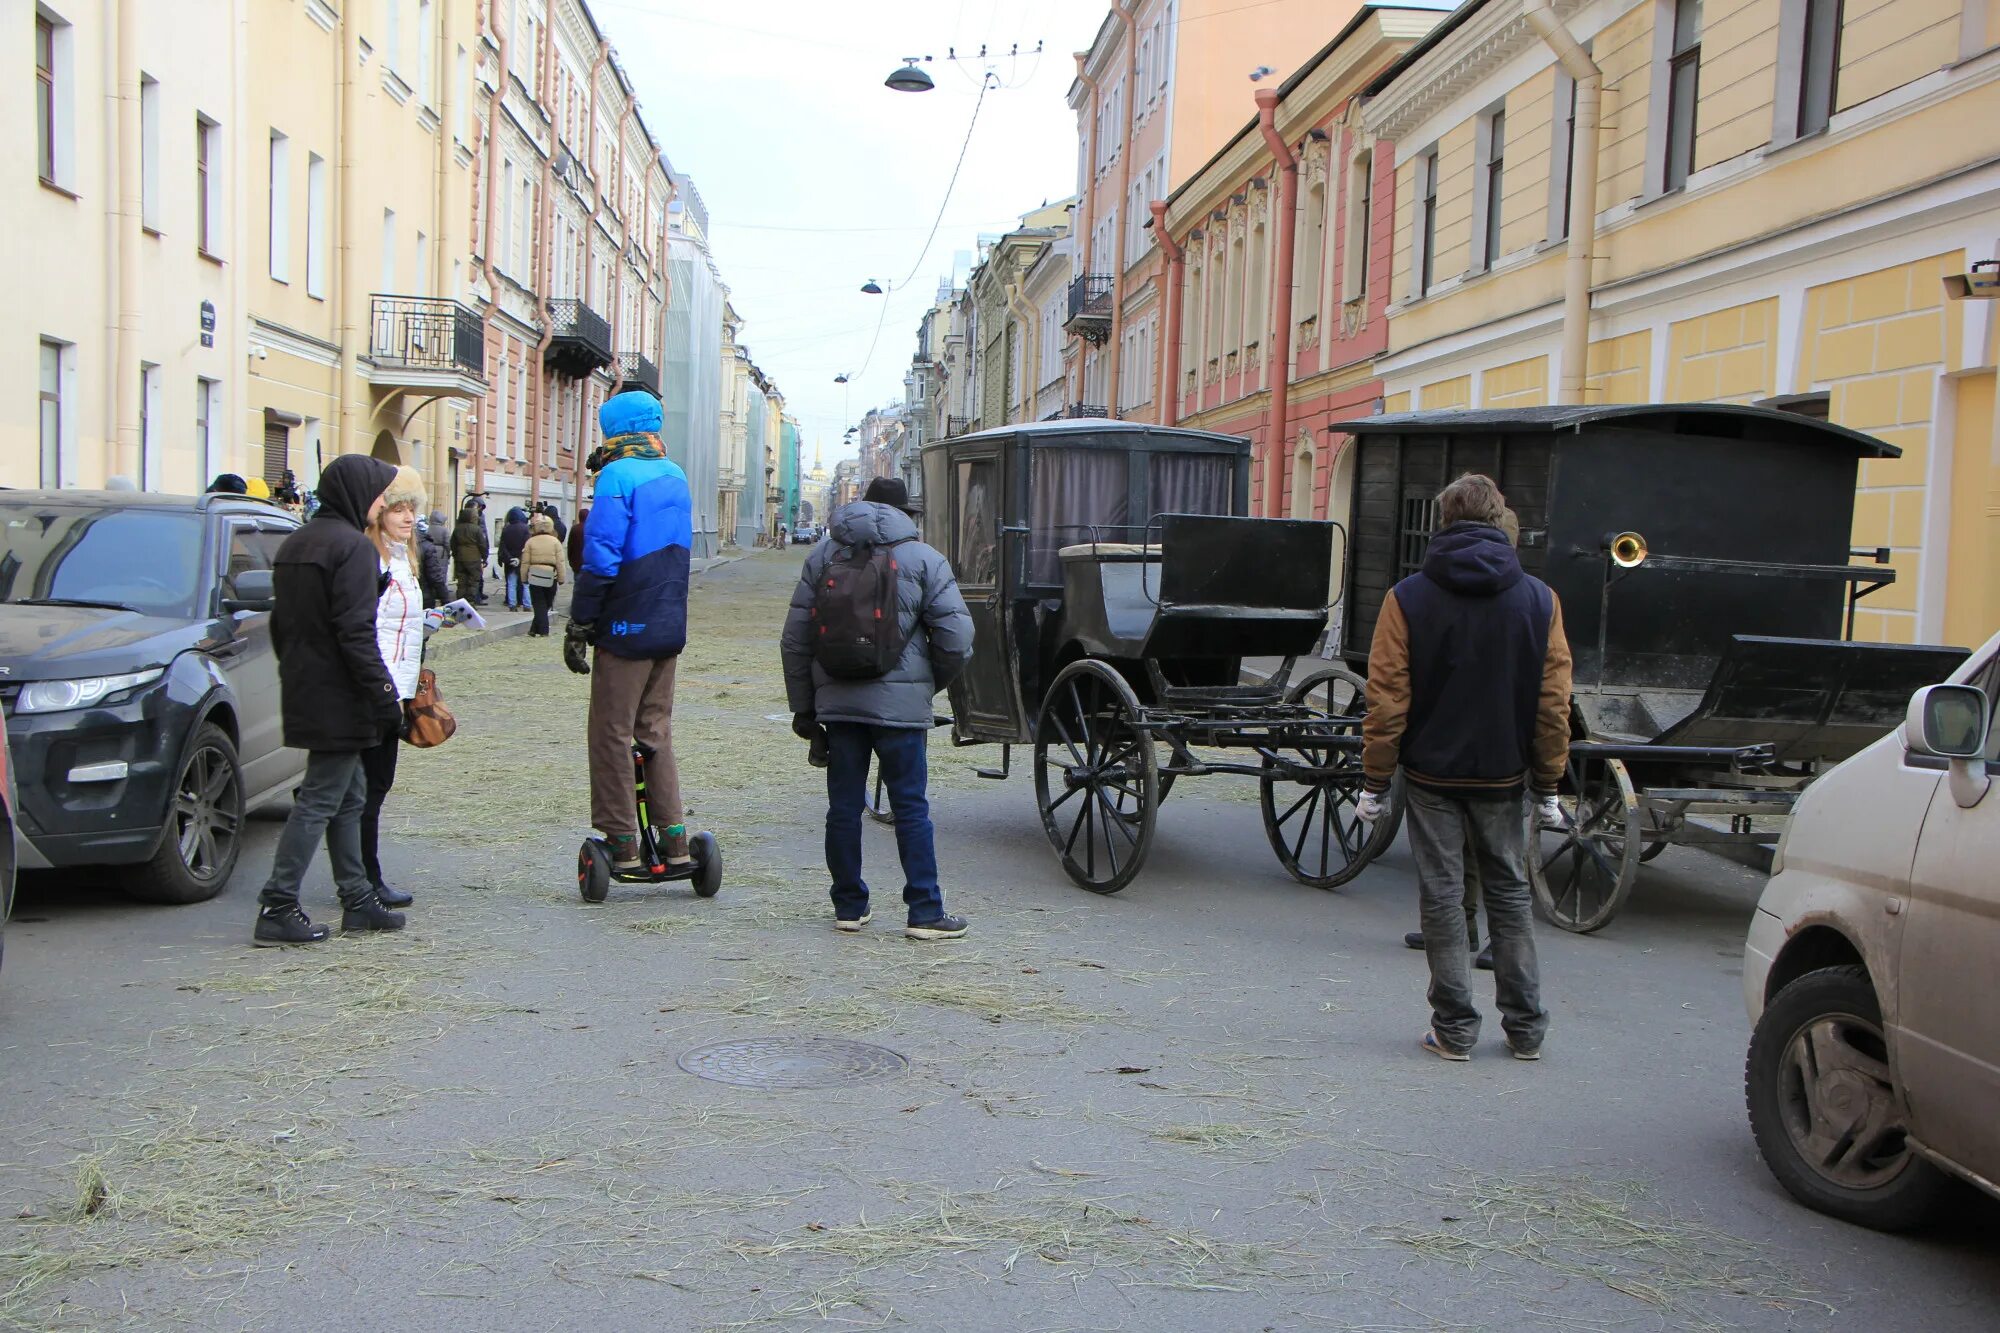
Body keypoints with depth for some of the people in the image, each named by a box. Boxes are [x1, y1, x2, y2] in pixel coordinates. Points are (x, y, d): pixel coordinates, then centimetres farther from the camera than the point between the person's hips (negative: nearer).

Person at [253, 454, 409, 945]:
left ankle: (358, 900, 20)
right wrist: (385, 696, -18)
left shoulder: (295, 544, 15)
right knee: (320, 801, -6)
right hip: (339, 701, -10)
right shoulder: (354, 546, -14)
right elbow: (356, 634, -20)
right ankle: (277, 908, -5)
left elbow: (281, 626, 20)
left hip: (304, 697, 10)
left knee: (349, 797, 15)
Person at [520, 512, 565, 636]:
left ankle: (543, 631, -3)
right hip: (551, 578, 1)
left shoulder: (530, 542, -4)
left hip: (535, 577, -1)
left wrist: (524, 578, 7)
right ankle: (535, 630, 15)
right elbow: (560, 562, -3)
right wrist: (561, 578, 4)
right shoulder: (555, 542, -2)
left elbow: (525, 562, -3)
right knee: (546, 605, 13)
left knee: (539, 606, 5)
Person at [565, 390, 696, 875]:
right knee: (656, 732, 15)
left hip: (626, 629, -7)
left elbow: (601, 558, -17)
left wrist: (578, 626, -13)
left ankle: (621, 843, 5)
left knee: (612, 735, 2)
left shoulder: (617, 476, -12)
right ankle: (674, 838, 14)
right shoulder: (676, 476, 10)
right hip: (670, 627, 7)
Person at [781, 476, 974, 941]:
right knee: (910, 807, 1)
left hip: (837, 700, 3)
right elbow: (956, 637, -4)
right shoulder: (924, 559, 1)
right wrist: (933, 682, 14)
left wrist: (803, 706, 14)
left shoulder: (822, 556, 9)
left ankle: (849, 907, 16)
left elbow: (796, 638, 8)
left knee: (843, 807, 9)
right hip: (900, 703, -2)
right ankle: (925, 913, 1)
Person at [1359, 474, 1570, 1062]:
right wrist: (1547, 782, 9)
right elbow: (1554, 702, 1)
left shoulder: (1408, 598, -6)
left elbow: (1387, 699, -7)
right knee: (1509, 894, 13)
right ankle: (1525, 1029, 17)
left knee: (1442, 896, 4)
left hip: (1431, 773, -2)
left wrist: (1375, 780, -1)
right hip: (1503, 776, 2)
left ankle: (1455, 1029, 7)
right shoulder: (1539, 600, -1)